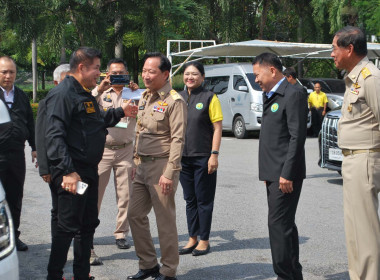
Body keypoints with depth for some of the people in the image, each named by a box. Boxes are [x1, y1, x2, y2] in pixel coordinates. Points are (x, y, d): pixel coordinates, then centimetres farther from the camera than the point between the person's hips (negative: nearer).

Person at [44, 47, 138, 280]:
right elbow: (54, 135, -23)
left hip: (89, 171, 10)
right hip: (72, 174, -10)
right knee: (66, 227, -4)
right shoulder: (63, 93, -16)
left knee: (88, 225, 16)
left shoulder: (86, 94, 17)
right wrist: (67, 171, -28)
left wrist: (121, 112, 25)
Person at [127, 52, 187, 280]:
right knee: (135, 214, 11)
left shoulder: (174, 101, -12)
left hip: (161, 166, -8)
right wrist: (136, 162, 16)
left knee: (165, 221, 0)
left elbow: (177, 139, -17)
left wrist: (169, 173, -21)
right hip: (143, 167, 8)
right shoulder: (145, 98, 13)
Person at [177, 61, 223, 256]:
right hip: (183, 157, 5)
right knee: (190, 199, 12)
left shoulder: (209, 98, -5)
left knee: (203, 200, 3)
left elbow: (217, 128, -7)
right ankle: (192, 238, 21)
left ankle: (204, 240, 12)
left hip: (203, 157, -5)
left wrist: (214, 154, -14)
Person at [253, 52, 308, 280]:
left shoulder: (293, 95, -11)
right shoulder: (270, 97, 18)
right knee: (285, 224, 14)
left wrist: (287, 174, -20)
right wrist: (267, 172, 15)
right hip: (273, 173, 10)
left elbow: (297, 137, -17)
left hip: (286, 174, -10)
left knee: (279, 224, -10)